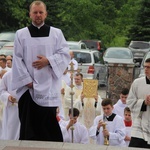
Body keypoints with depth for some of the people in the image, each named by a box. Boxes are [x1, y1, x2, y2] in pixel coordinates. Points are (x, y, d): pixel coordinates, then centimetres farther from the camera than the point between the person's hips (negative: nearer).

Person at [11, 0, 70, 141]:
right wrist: (27, 80, -9)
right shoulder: (21, 34, 5)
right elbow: (17, 59, 1)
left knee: (49, 123, 0)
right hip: (27, 86, 0)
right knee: (29, 124, 1)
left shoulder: (56, 33, 8)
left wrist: (48, 61, -12)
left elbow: (65, 54, 4)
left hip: (48, 86, 0)